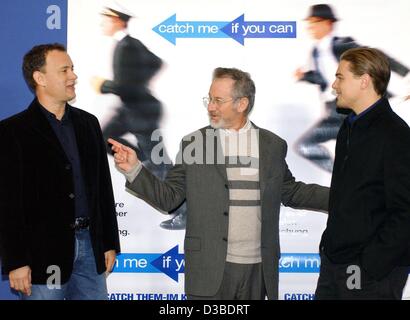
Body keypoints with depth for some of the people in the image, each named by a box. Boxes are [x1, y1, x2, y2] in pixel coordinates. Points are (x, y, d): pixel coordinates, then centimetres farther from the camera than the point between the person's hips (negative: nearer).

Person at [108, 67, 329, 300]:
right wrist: (134, 169, -10)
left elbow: (291, 192, 16)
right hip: (210, 270, -1)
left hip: (258, 268, 1)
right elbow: (169, 197, 3)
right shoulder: (193, 144, 3)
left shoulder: (273, 146, 6)